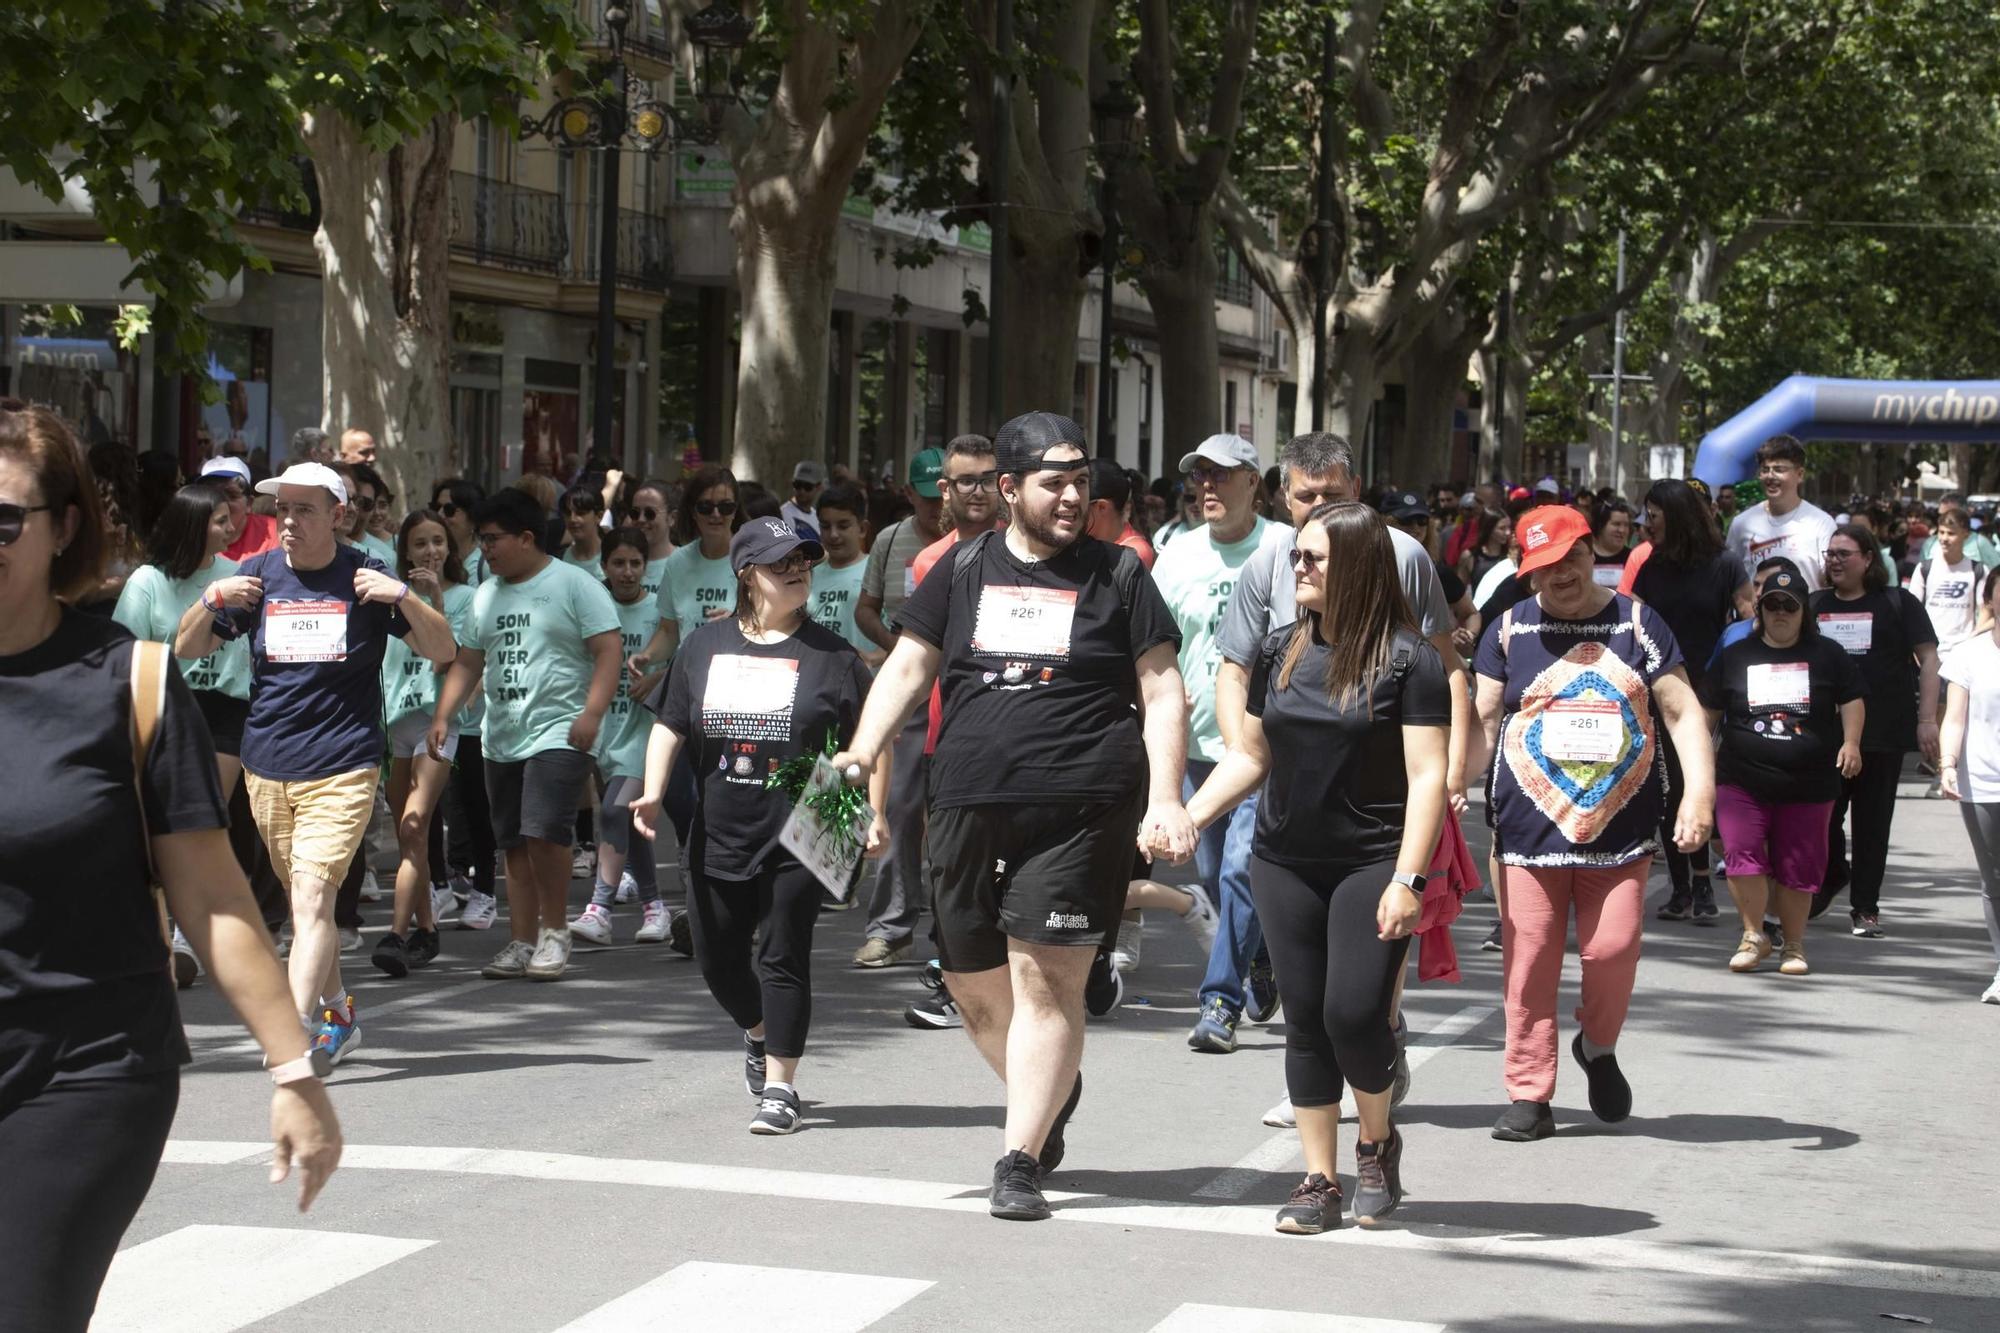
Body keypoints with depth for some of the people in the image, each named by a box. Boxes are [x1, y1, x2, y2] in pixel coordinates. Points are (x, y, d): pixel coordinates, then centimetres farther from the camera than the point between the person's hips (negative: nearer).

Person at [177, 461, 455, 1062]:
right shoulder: (259, 574, 7)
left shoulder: (366, 576, -1)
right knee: (307, 903, 15)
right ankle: (337, 1014, 31)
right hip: (267, 765, 4)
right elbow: (188, 647, 9)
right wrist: (212, 599, -11)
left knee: (311, 899, -17)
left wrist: (402, 597, -19)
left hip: (342, 768, -4)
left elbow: (443, 652, -3)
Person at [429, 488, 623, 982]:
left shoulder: (574, 585, -3)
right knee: (515, 846, 8)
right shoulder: (486, 595, 17)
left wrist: (591, 714, -19)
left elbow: (608, 651, -9)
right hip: (502, 740, 7)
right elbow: (467, 664, 21)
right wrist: (443, 716, 10)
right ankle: (522, 943, 14)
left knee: (544, 834, -19)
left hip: (558, 734, -7)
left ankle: (555, 932, -4)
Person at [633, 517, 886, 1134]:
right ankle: (760, 1035, 42)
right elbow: (670, 725, 10)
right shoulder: (706, 645, 6)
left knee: (783, 958, -3)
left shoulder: (829, 653, -2)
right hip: (718, 834, 4)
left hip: (796, 837, -4)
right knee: (717, 957, 12)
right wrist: (653, 792, -3)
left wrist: (875, 812, -10)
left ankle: (779, 1087, 5)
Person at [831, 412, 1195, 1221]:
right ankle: (1053, 1092, 36)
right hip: (969, 809, 4)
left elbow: (1162, 693, 3)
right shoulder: (965, 570, 11)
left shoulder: (1116, 574, 5)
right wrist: (865, 748, -4)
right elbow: (909, 666, 11)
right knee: (973, 982, 10)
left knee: (1045, 977, -10)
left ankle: (1019, 1160, -5)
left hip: (1080, 810, -3)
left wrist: (1165, 799, -7)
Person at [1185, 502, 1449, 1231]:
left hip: (1370, 866, -5)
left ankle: (1377, 1142, 17)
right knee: (1305, 1022, 6)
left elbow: (1427, 776, -11)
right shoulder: (1280, 651, 7)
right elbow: (1249, 755, 15)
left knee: (1354, 1014, -11)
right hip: (1285, 864, 5)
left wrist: (1408, 879, -18)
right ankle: (1320, 1178, 15)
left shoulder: (1408, 659, -8)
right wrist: (1185, 818, 3)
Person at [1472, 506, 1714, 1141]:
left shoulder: (1636, 624, 5)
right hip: (1529, 824, 0)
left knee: (1613, 948, -7)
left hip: (1619, 824, 0)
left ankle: (1599, 1047, 23)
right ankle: (1529, 1094, 7)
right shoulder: (1510, 630, 6)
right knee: (1528, 962, -2)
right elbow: (1482, 720, 7)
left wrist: (1700, 790, -8)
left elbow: (1682, 711, 4)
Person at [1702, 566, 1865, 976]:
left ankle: (1794, 945, 19)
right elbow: (1709, 710, 14)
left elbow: (1851, 699, 10)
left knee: (1797, 866, 4)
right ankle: (1754, 935, 1)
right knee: (1742, 853, -15)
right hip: (1742, 781, 0)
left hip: (1808, 784, 0)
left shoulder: (1827, 654, 7)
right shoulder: (1735, 656, 9)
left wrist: (1850, 743, -4)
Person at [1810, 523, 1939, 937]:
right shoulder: (1814, 605, 11)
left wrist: (1927, 719, -9)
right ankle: (1833, 876, 30)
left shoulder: (1898, 603, 1)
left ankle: (1865, 907, 11)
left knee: (1873, 821, 2)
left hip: (1884, 732, -3)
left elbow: (1928, 658, -1)